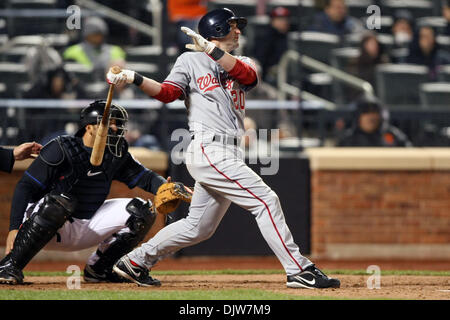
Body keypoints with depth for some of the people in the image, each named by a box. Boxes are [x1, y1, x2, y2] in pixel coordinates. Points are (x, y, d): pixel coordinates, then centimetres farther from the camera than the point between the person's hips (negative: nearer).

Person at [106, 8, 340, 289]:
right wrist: (134, 79, -20)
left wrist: (211, 50, -14)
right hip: (209, 150, -7)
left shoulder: (242, 64, 19)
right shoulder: (191, 60, 5)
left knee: (198, 227, 10)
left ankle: (135, 262, 21)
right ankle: (299, 271, -12)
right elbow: (168, 92, -5)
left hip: (229, 155, 7)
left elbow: (248, 75, -4)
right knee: (266, 200, -13)